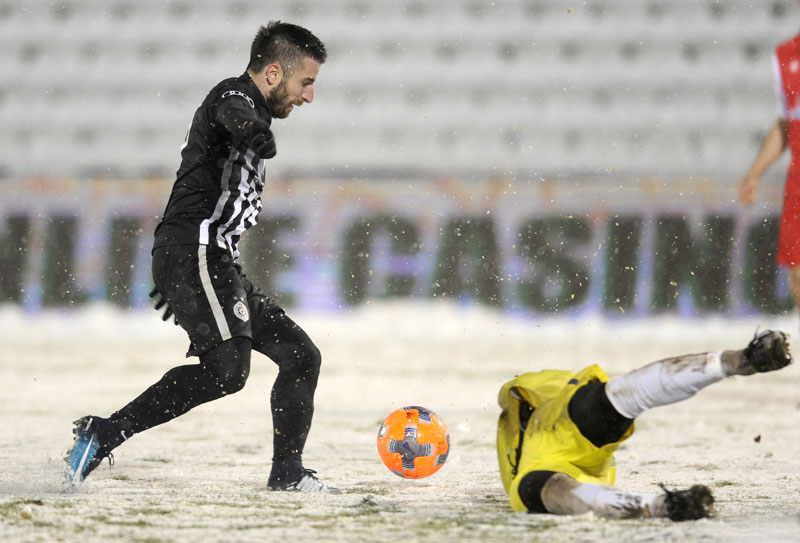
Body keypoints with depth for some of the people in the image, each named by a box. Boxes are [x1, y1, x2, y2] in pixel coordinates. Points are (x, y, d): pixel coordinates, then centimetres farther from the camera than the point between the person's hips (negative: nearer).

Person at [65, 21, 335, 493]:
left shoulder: (250, 112, 28)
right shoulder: (234, 96, -1)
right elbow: (232, 115, -29)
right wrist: (253, 132, -47)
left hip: (217, 267, 11)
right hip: (196, 255, -11)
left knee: (302, 355, 13)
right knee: (228, 366, -26)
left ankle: (288, 473, 21)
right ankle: (104, 435, -28)